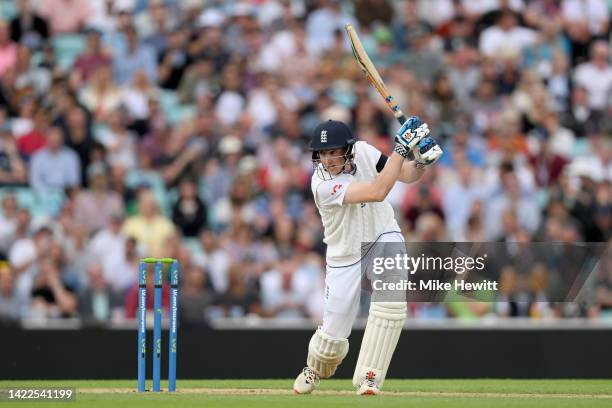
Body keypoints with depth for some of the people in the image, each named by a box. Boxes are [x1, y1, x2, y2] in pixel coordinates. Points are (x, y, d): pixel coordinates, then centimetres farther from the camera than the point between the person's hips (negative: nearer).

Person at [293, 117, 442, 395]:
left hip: (384, 238, 3)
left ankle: (368, 377, -15)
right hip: (346, 256, -3)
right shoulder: (322, 184, -28)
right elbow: (377, 192, -38)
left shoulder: (363, 151, -12)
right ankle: (315, 369, 39)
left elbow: (408, 176, -2)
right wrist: (401, 147, -37)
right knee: (333, 335, 1)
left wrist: (422, 161, -25)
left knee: (391, 301, -27)